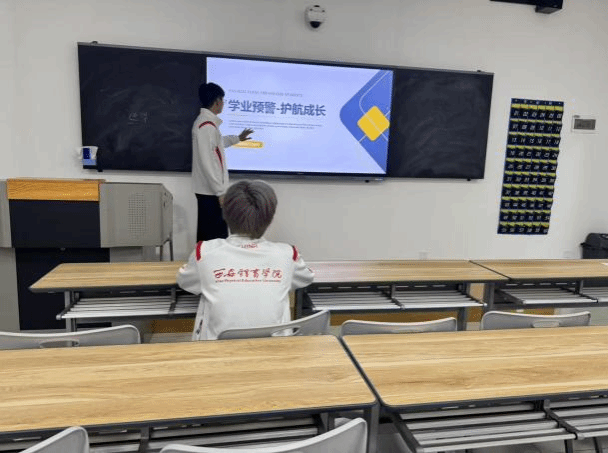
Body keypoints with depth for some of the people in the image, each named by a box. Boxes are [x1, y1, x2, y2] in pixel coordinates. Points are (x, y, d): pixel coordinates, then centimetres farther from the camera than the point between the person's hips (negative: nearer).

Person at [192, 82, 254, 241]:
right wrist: (221, 192, -21)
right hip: (211, 191, -10)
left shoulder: (206, 121, 14)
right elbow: (207, 162, -23)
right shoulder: (207, 125, -18)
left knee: (206, 234, 14)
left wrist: (238, 138, 45)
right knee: (217, 236, -6)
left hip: (207, 189, 10)